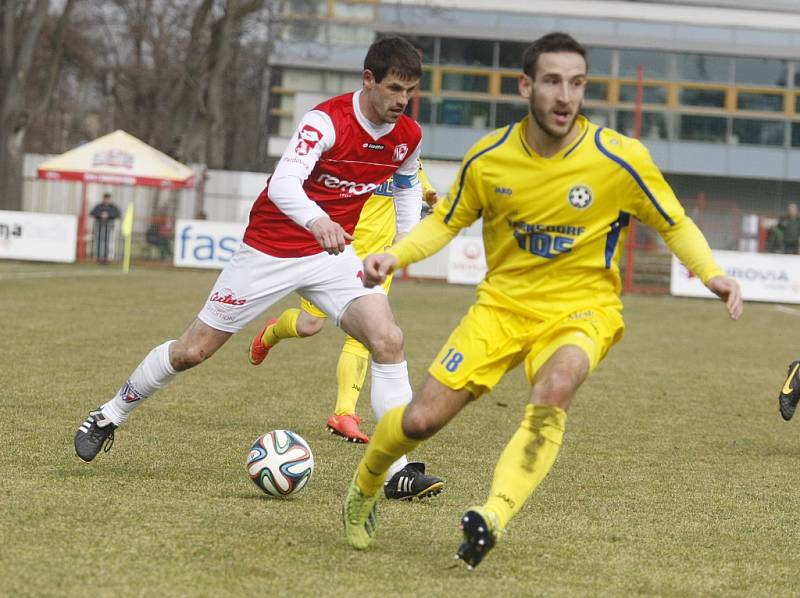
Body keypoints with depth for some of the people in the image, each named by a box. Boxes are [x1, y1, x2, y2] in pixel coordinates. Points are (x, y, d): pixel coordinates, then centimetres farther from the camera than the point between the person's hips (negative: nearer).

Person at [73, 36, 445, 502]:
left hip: (334, 253, 4)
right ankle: (110, 415, 28)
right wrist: (317, 222, -59)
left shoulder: (409, 136, -5)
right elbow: (283, 184, -40)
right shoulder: (327, 121, -25)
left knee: (389, 340, -19)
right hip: (271, 249, -4)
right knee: (193, 350, 5)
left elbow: (407, 187, 19)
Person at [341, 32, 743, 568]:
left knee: (552, 392, -37)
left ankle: (493, 519, -41)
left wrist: (711, 273, -16)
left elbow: (675, 224, 2)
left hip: (581, 308, -2)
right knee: (420, 420, -4)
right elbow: (446, 221, 11)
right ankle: (363, 492, 27)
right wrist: (394, 256, -7)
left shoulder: (621, 159, -13)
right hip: (503, 303, 2)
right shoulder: (488, 158, -7)